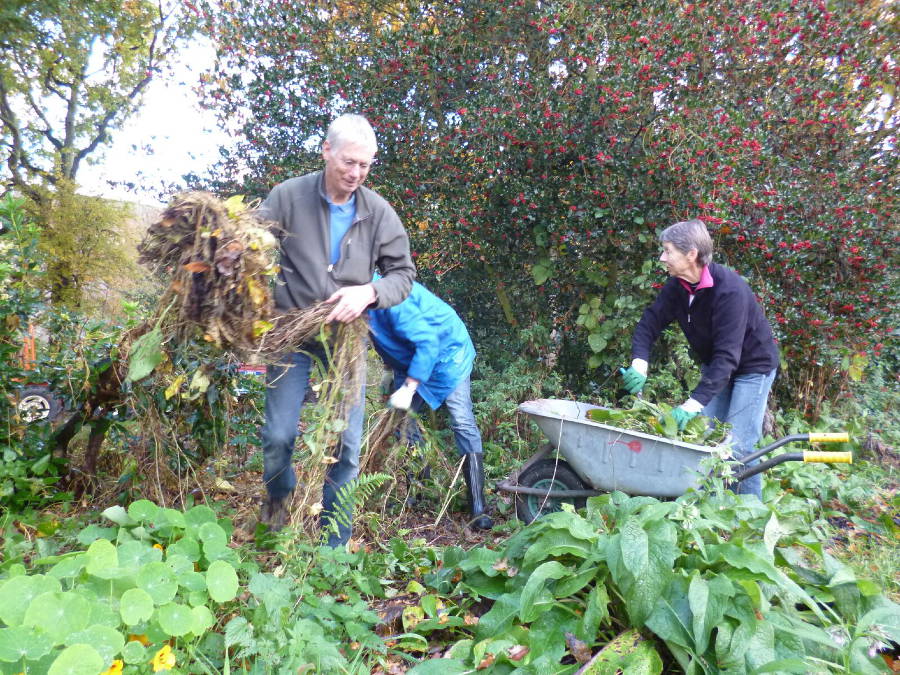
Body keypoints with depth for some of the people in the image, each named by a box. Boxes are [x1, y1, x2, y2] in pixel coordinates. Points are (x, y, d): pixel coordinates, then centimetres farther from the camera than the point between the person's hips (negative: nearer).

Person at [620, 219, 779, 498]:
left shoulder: (730, 290, -33)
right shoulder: (677, 286, -11)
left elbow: (727, 355, -37)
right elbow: (649, 323, -8)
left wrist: (695, 402, -44)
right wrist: (639, 364, -26)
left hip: (752, 366, -6)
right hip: (714, 365, 7)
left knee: (737, 444, -10)